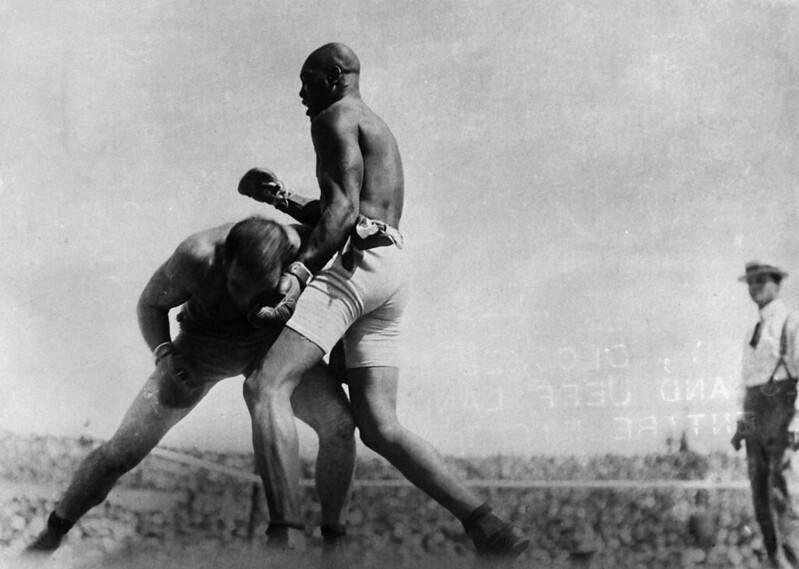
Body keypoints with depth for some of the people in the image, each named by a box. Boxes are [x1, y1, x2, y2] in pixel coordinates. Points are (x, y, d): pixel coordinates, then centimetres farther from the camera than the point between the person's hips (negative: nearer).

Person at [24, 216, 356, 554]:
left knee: (341, 424, -23)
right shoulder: (196, 257, -35)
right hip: (203, 345, -1)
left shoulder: (298, 246, -32)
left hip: (268, 342, 1)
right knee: (123, 449, -11)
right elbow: (150, 304, -15)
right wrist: (164, 355, -32)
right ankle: (50, 536, 15)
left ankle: (332, 534, -3)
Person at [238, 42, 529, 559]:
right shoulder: (380, 132, 33)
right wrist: (280, 198, 20)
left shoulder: (335, 118, 4)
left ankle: (289, 537, -30)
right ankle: (490, 529, -8)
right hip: (393, 271, 10)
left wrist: (298, 274, -23)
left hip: (356, 263, -9)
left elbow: (343, 210, -12)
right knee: (380, 427, 2)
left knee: (267, 387, -18)